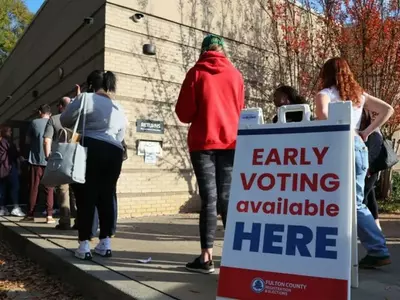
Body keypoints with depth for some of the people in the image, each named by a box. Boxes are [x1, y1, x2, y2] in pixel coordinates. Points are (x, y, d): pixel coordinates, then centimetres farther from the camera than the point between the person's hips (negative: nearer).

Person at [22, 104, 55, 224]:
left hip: (36, 159, 0)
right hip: (50, 160, 1)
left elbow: (27, 141, 8)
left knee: (34, 187, 7)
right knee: (49, 189, 3)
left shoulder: (34, 122, 1)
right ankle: (49, 215, -3)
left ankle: (30, 215, 12)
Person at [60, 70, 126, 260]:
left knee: (86, 197, -1)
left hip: (89, 150, -5)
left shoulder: (86, 98, 1)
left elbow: (65, 120, 3)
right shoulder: (119, 109, 20)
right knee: (106, 197, 9)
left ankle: (84, 246, 1)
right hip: (113, 153, 5)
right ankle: (105, 243, 12)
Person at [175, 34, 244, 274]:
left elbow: (184, 113, -2)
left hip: (203, 143, -3)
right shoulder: (235, 74, 10)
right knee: (227, 198, 8)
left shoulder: (196, 73, 0)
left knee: (209, 198, -2)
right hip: (230, 143, 3)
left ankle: (207, 257, -1)